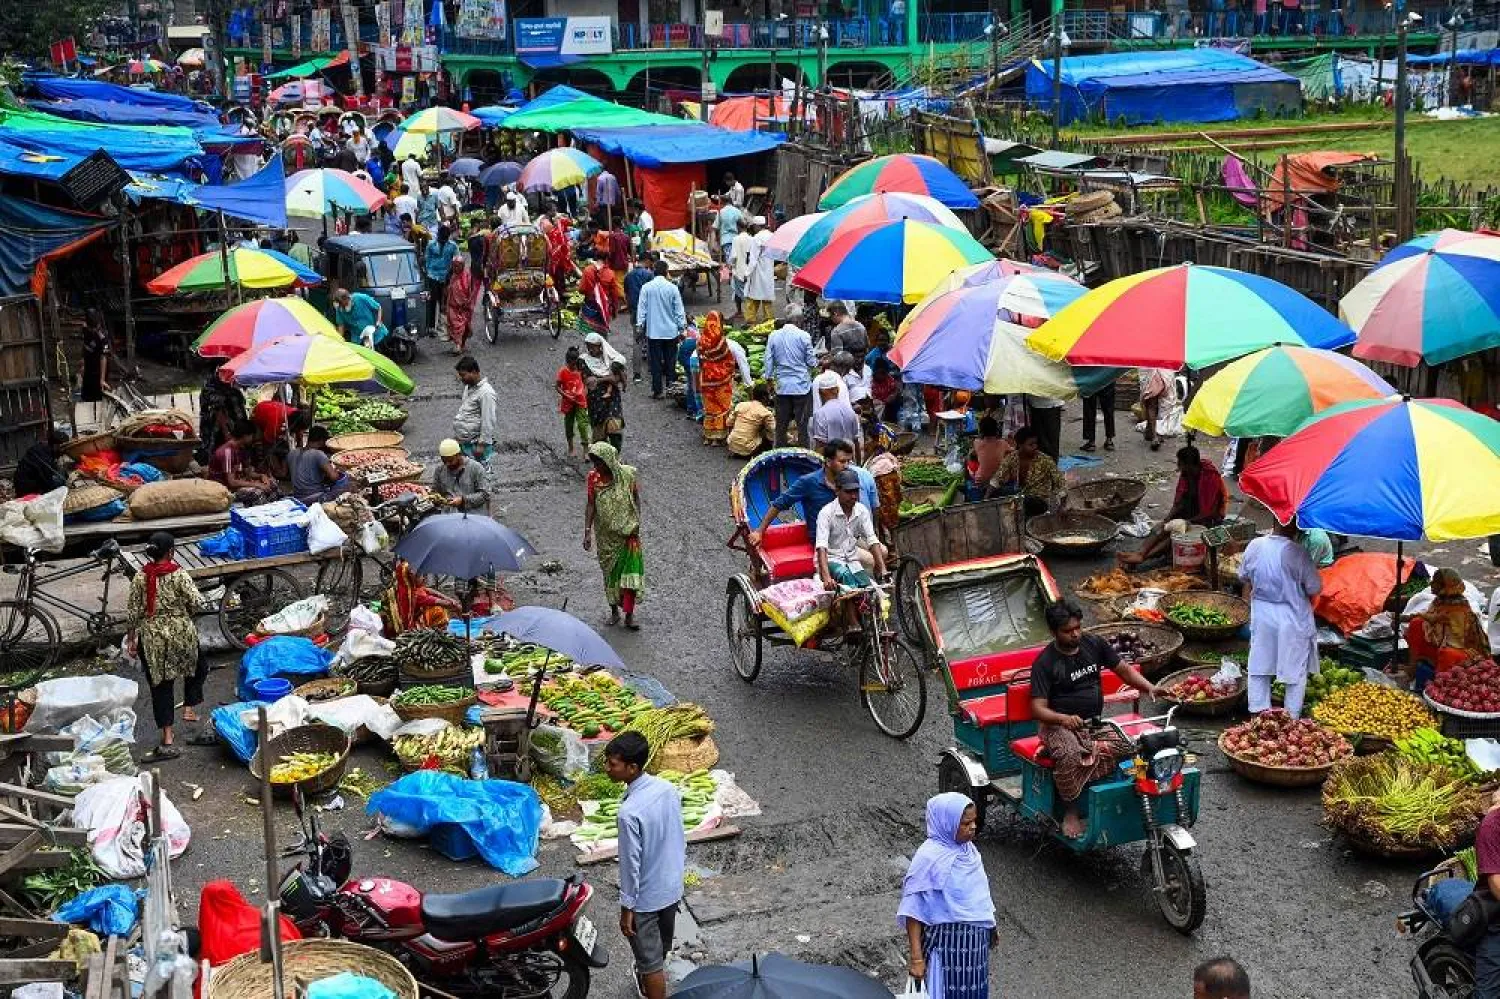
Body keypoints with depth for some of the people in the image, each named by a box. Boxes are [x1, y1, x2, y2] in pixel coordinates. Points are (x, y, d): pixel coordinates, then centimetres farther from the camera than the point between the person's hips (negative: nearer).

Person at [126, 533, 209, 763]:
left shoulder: (141, 577, -3)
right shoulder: (179, 575, -11)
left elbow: (132, 611, 0)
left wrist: (131, 636, 12)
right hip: (181, 633, -2)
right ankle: (189, 708, 19)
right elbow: (197, 603, -17)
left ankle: (167, 741, 2)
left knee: (161, 686, 5)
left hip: (152, 638, 2)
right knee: (198, 667, 29)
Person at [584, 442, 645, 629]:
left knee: (630, 570, -6)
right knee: (610, 571, 12)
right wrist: (587, 531, -11)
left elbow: (636, 497, 1)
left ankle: (629, 615, -1)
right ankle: (614, 610, 27)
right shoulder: (593, 478, -8)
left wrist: (636, 521, -6)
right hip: (606, 534, 2)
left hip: (628, 531, -1)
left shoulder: (627, 474, -10)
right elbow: (590, 505, -5)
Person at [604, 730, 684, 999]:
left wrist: (626, 908, -12)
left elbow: (631, 865, -24)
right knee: (661, 947, 30)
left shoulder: (629, 812, -33)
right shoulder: (668, 789, -11)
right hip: (672, 888, 8)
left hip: (646, 898, -7)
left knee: (650, 958, 11)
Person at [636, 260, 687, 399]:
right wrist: (682, 327, 8)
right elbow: (679, 310, -1)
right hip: (671, 330, 0)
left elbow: (642, 309, -3)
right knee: (670, 361, 11)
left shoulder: (646, 287, -6)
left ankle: (657, 390, 5)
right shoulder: (673, 288, -7)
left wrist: (639, 326, 5)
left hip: (653, 331, 0)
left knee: (656, 362, 4)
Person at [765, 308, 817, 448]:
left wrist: (769, 377, 16)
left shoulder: (773, 336, 0)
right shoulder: (804, 336, -10)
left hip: (782, 387, 3)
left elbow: (768, 361, 4)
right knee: (803, 424, 4)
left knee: (781, 424, 11)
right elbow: (811, 362, -2)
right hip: (802, 386, -3)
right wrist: (817, 362, 20)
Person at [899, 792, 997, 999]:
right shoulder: (928, 859, -23)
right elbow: (914, 913, -21)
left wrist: (989, 926, 23)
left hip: (975, 939, 7)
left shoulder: (968, 849, -1)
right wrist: (916, 958, -22)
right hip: (946, 942, -7)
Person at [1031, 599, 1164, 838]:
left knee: (1126, 746, -25)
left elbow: (1123, 669, 14)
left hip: (1096, 722, 5)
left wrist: (1150, 687, -5)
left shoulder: (1094, 644, 6)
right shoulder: (1045, 662, -8)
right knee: (1070, 756, -37)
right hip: (1059, 725, -5)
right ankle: (1070, 814, -20)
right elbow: (1038, 709, -13)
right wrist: (1064, 718, -33)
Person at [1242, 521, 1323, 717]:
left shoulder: (1254, 546, -9)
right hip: (1293, 618, -4)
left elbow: (1244, 577, 7)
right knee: (1296, 670, 11)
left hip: (1262, 615, 4)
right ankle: (1292, 715, 17)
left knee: (1259, 665, 17)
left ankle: (1258, 710, 23)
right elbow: (1315, 588, -14)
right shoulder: (1296, 553, -22)